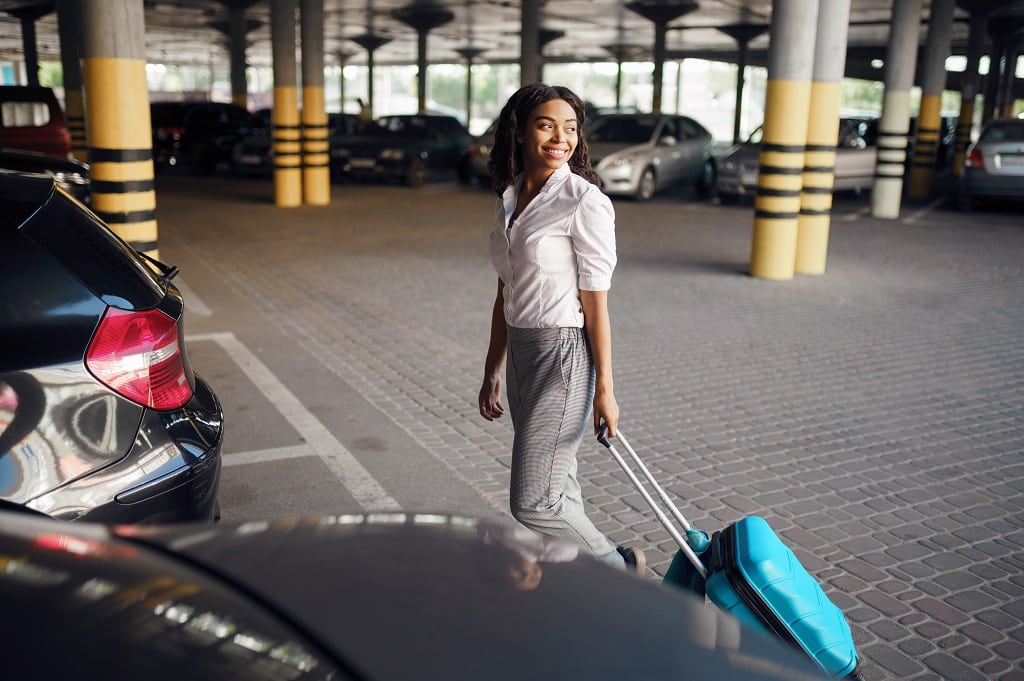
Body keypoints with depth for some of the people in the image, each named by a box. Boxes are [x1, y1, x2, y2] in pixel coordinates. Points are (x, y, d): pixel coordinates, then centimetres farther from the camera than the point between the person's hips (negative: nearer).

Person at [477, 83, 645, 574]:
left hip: (565, 356, -7)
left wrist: (604, 388, -11)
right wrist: (491, 372, 16)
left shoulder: (586, 202, -13)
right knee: (557, 487, 15)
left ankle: (619, 568, 18)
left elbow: (596, 305, -13)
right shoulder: (511, 197, 9)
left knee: (531, 502, -4)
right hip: (521, 353, 8)